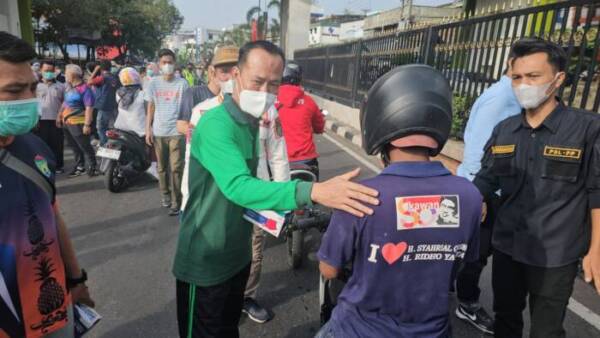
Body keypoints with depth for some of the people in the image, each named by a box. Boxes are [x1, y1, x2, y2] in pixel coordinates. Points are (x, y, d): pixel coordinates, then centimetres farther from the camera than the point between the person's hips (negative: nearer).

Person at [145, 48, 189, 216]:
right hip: (159, 132, 3)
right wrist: (148, 129, 4)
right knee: (162, 166, 11)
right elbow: (150, 108, 9)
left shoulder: (182, 83, 0)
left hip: (177, 131, -2)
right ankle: (165, 194, 29)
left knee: (176, 168, -4)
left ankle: (176, 201, 2)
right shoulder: (153, 83, 6)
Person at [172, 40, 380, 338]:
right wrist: (313, 191, -52)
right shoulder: (215, 124, -25)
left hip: (236, 254, 8)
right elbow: (237, 186, -41)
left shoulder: (251, 122, 3)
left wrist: (270, 208, -7)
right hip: (206, 261, -7)